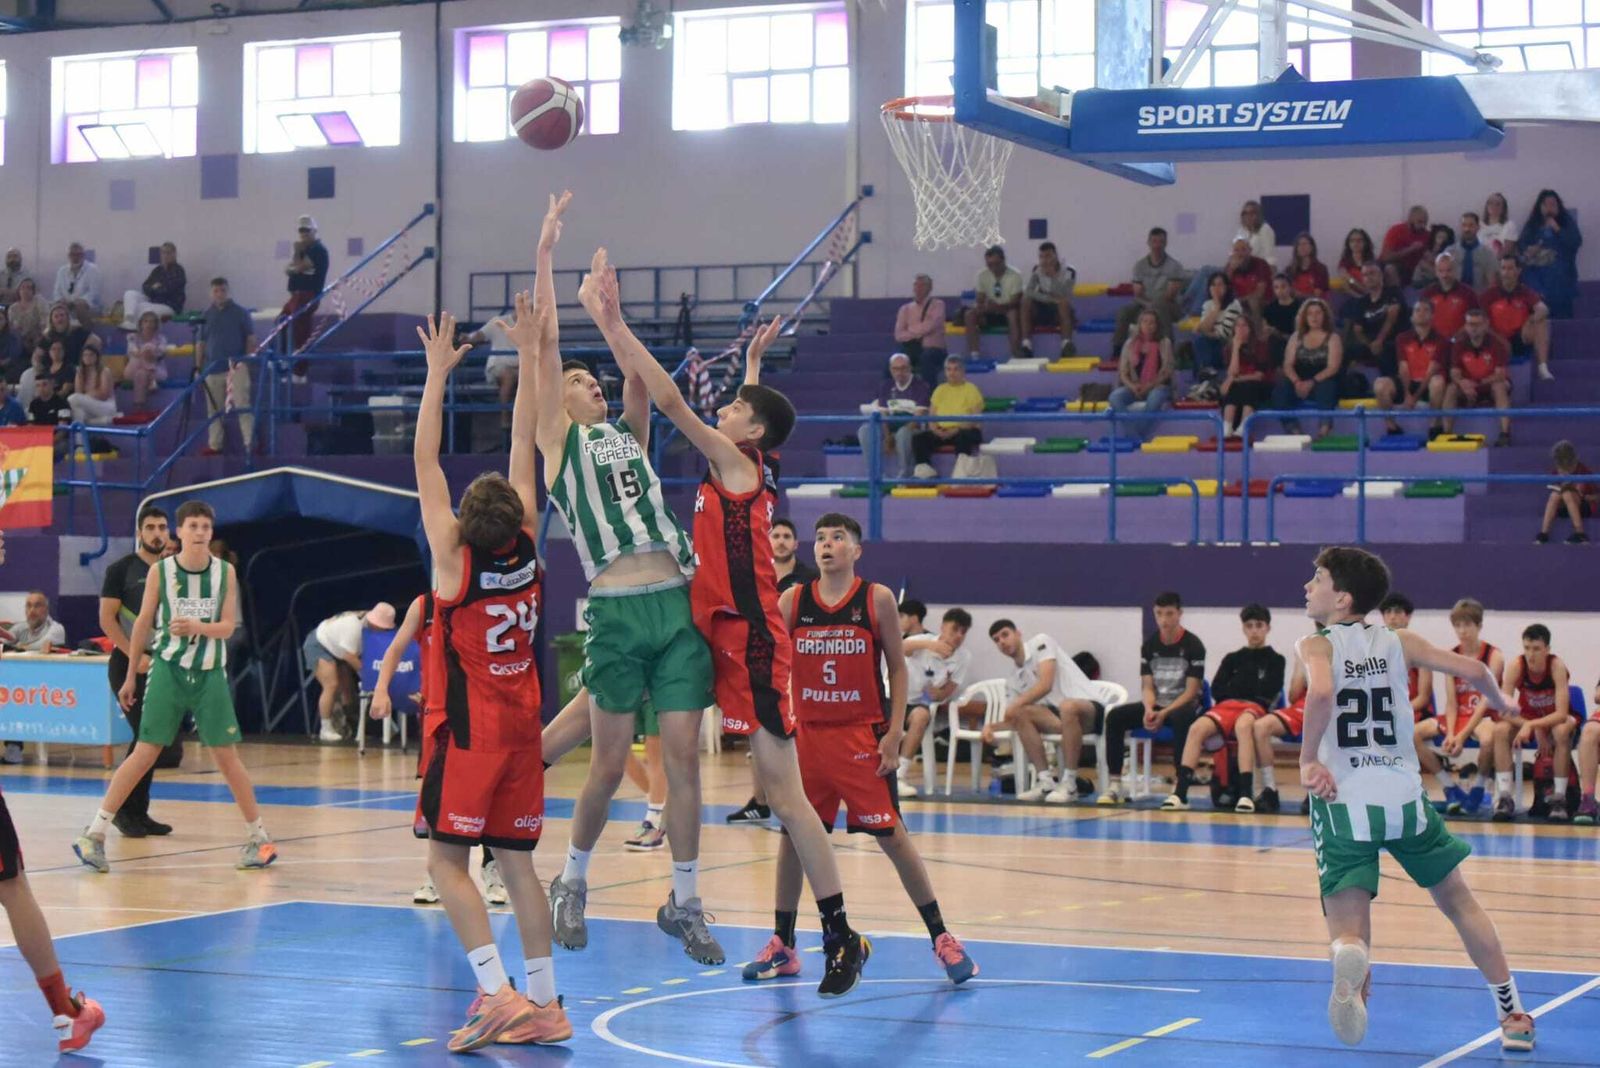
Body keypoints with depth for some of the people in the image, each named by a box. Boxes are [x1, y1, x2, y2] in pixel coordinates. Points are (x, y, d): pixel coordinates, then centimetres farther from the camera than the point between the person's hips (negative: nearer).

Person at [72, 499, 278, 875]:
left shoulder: (225, 572, -1)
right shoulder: (160, 570, -3)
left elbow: (228, 626, -3)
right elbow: (143, 623, 5)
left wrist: (199, 626, -24)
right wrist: (131, 675, 10)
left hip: (210, 674, 1)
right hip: (168, 671, -1)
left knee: (227, 756, 3)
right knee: (144, 754, -7)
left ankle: (258, 837, 13)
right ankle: (94, 833, -4)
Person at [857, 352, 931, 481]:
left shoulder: (920, 386, -4)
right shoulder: (886, 386, 11)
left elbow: (920, 414, -12)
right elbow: (882, 413, 6)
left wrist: (906, 429, -26)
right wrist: (887, 436, -10)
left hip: (913, 427, -5)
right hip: (891, 425, 5)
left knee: (903, 434, -40)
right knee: (865, 430, -20)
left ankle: (902, 477, -31)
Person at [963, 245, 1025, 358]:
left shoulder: (1015, 275, -13)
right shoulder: (982, 275, -3)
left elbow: (1015, 302, -17)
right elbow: (980, 300, -1)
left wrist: (998, 307, -36)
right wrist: (979, 306, -27)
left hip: (1008, 311, -4)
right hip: (990, 314, 4)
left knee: (1013, 314, -38)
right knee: (970, 314, -23)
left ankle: (1016, 356, -39)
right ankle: (973, 355, -27)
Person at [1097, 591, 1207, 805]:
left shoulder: (1193, 645, -9)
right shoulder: (1149, 645, 4)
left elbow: (1191, 691, -12)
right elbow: (1147, 687, 3)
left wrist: (1164, 713, -23)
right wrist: (1149, 710, -20)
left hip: (1184, 705, -5)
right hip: (1156, 705, 5)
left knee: (1181, 718, -40)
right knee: (1114, 716, -18)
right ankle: (1115, 785, -19)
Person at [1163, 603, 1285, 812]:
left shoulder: (1275, 660, 17)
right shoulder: (1233, 658, 25)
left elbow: (1269, 691, 1)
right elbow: (1216, 690, 13)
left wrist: (1236, 687, 6)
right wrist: (1252, 688, 3)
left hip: (1256, 707, -3)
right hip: (1227, 706, 3)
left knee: (1243, 725, -42)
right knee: (1197, 728, -30)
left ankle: (1246, 793, -50)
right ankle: (1180, 792, -37)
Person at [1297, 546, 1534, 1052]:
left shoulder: (1316, 647, -1)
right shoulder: (1397, 642, 9)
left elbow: (1320, 693, -23)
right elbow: (1473, 671, 5)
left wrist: (1309, 759, -13)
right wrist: (1498, 701, 27)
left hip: (1343, 801, -3)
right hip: (1403, 796, 3)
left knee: (1348, 929, -5)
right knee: (1458, 901, 23)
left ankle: (1350, 959, -43)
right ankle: (1513, 1016, 25)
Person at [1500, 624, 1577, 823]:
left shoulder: (1557, 666, -28)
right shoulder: (1515, 666, -22)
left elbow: (1561, 714, -32)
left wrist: (1531, 725, -42)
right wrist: (1535, 730, -32)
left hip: (1556, 719, -2)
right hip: (1527, 719, 2)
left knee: (1562, 731, -37)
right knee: (1500, 730, -27)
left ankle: (1559, 797, -28)